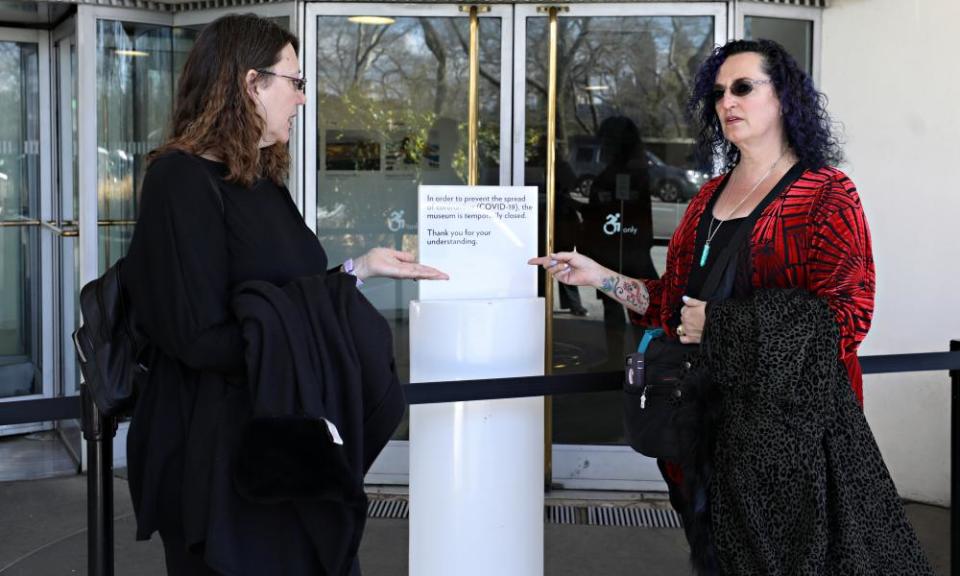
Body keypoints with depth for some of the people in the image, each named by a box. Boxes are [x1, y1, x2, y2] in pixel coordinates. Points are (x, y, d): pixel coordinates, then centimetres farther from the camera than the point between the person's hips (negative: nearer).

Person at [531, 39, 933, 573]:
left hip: (790, 413, -6)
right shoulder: (709, 198, 13)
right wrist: (598, 276, 4)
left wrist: (718, 323, -16)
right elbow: (675, 300, 16)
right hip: (711, 413, 6)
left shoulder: (827, 195, -6)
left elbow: (846, 314, -15)